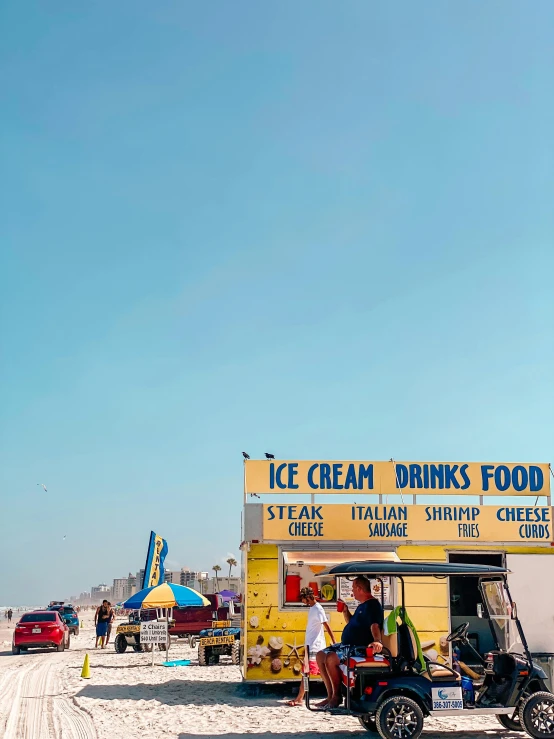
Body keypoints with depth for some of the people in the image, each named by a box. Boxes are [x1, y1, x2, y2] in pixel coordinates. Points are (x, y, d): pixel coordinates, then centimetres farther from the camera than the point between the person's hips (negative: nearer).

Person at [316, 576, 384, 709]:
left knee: (331, 658, -28)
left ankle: (337, 696, -12)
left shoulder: (372, 605, -14)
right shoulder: (362, 606, 19)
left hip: (360, 648, -11)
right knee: (321, 655, 6)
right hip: (347, 644, 11)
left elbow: (374, 625, -31)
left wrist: (377, 641, -48)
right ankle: (330, 695, 3)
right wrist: (345, 611, 17)